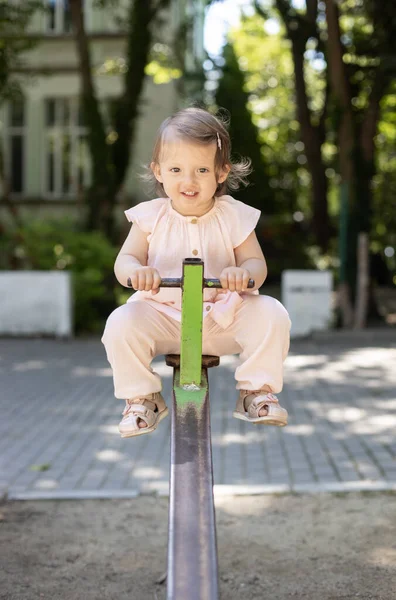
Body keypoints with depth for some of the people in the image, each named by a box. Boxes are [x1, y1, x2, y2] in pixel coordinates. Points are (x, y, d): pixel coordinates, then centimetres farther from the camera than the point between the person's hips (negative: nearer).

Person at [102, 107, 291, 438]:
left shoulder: (235, 216, 0)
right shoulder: (150, 217, 0)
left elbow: (257, 263, -4)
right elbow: (125, 260, -6)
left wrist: (243, 273, -31)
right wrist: (136, 271, -32)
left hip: (222, 314, 0)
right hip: (162, 314, 0)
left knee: (272, 314, -25)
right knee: (121, 323, -28)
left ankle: (257, 390, -3)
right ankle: (142, 398, -3)